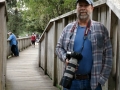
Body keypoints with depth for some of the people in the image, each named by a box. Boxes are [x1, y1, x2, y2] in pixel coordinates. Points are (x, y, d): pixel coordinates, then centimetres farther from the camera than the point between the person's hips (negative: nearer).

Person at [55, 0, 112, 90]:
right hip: (71, 80, 2)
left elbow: (108, 54, 0)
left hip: (93, 81, -1)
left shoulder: (100, 28, 2)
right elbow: (59, 47, 13)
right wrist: (65, 59, -8)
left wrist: (102, 78, -5)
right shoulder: (68, 28, 8)